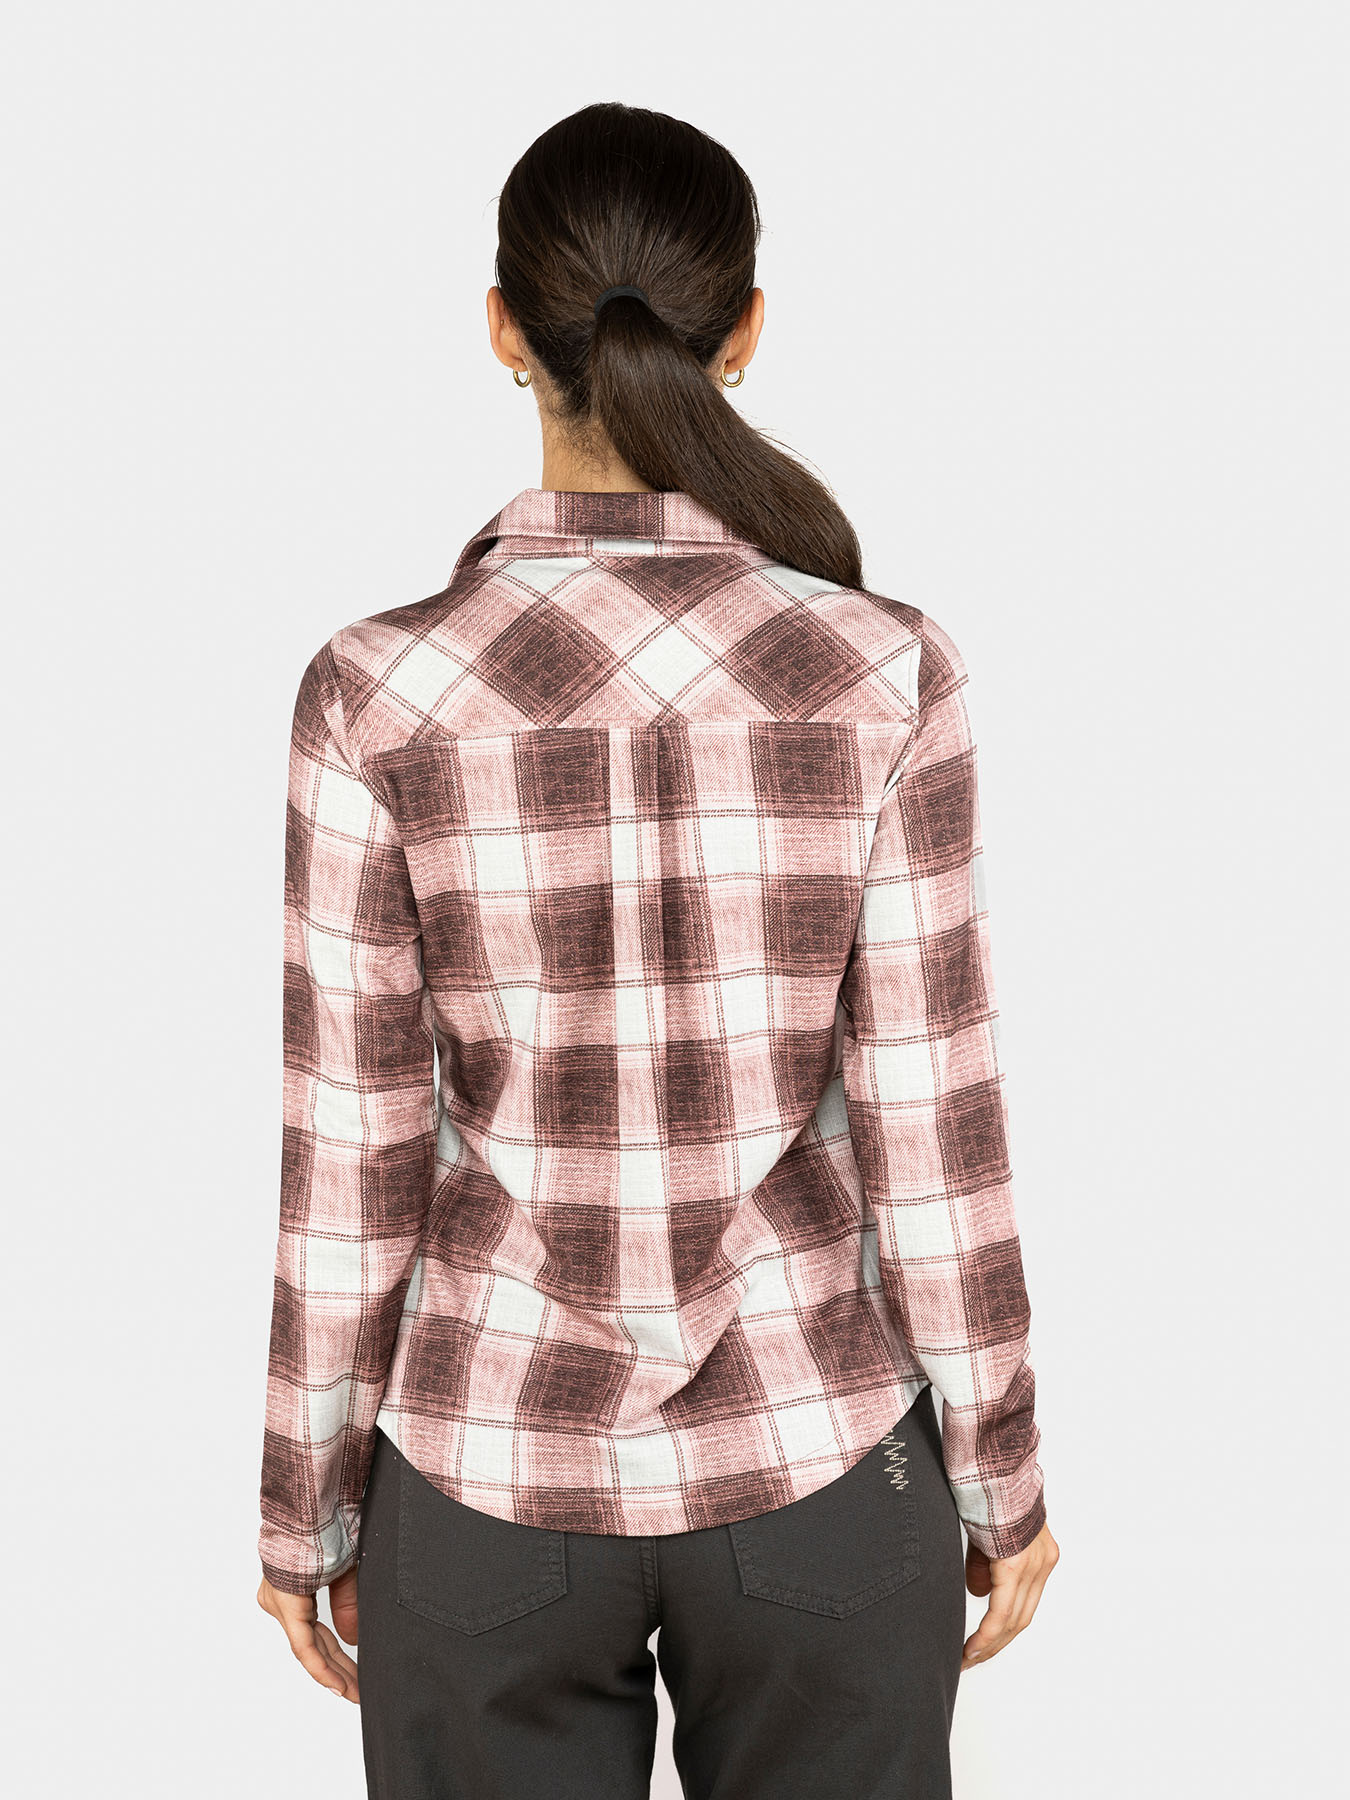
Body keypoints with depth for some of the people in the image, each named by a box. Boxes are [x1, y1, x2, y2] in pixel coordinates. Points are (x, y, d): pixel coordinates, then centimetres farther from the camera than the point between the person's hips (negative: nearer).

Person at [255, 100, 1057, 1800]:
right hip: (817, 1461, 0)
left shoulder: (379, 694, -13)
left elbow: (350, 1163, -8)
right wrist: (1000, 1474, 5)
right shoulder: (884, 673, -13)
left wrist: (310, 1507, 6)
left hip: (492, 1468, 0)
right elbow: (932, 1131, -9)